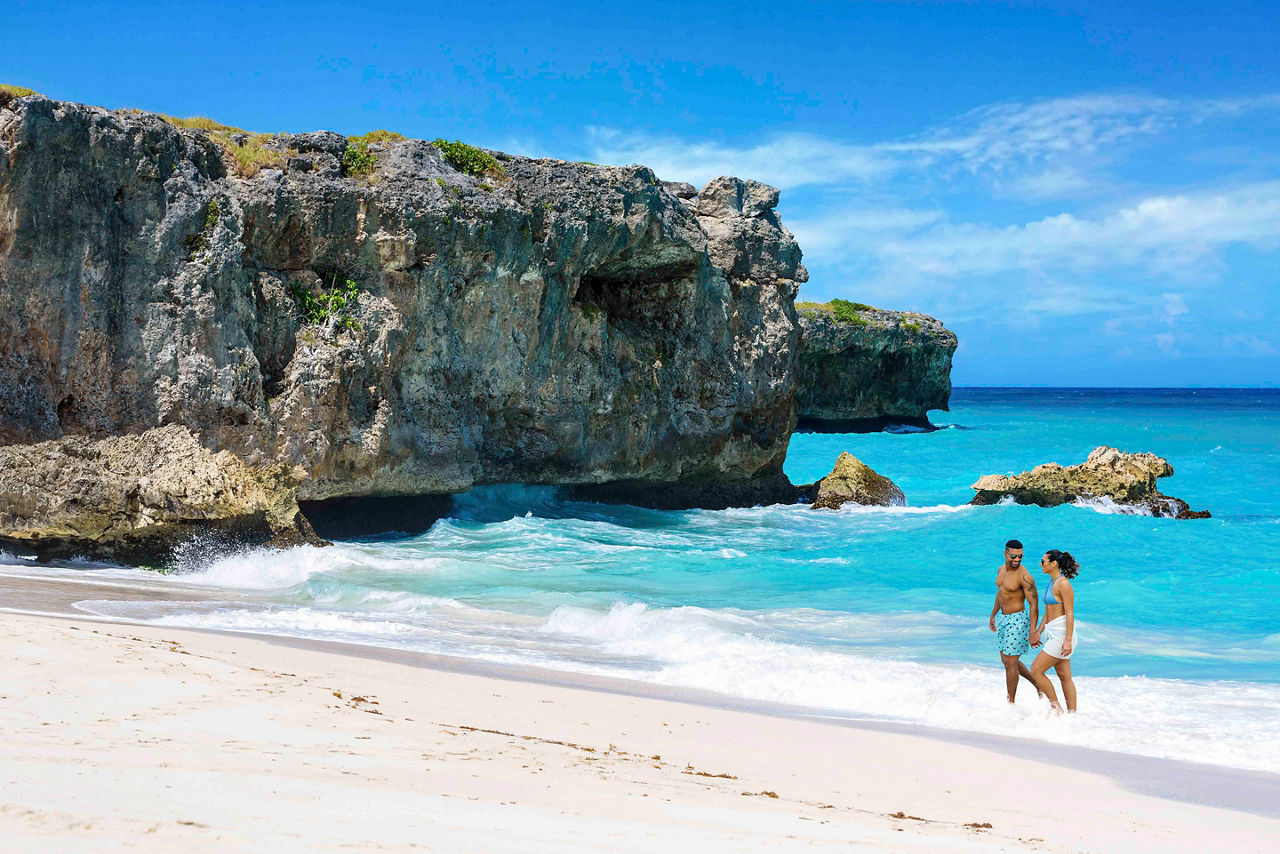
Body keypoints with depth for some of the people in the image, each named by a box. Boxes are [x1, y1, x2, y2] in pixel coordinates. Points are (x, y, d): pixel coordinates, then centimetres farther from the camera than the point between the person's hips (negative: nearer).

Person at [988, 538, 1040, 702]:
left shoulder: (1025, 577, -19)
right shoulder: (1001, 570, 6)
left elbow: (1034, 604, -20)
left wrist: (1033, 632, -24)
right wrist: (993, 615, 29)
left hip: (1018, 621, -9)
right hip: (1003, 618, 9)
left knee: (1010, 663, -4)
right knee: (1007, 660, 17)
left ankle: (1011, 702, 9)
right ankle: (1037, 683, 34)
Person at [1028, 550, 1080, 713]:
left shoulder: (1063, 584, -15)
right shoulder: (1052, 582, 14)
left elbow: (1070, 614, -17)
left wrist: (1068, 640, -21)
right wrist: (1039, 631, 20)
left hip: (1061, 633, -10)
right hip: (1053, 633, 10)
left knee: (1035, 671, -7)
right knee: (1064, 676, 10)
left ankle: (1056, 707, 2)